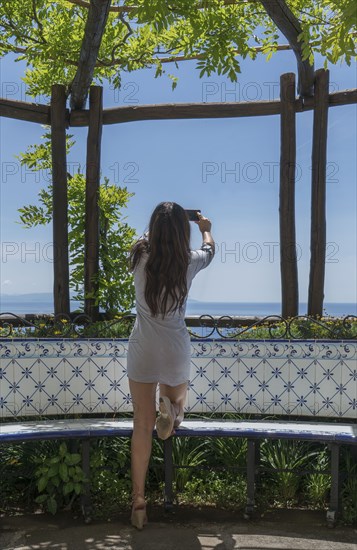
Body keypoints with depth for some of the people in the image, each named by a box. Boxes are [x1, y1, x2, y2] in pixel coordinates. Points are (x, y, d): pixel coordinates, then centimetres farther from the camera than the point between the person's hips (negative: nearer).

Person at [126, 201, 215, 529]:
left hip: (142, 350, 1)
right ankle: (171, 407, -5)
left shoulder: (139, 257, -6)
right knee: (177, 392, 31)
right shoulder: (189, 262, -7)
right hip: (175, 351, -1)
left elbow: (147, 238, 20)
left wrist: (162, 223, 39)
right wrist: (206, 227, 39)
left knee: (143, 425, 8)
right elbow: (210, 248, 18)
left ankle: (139, 501, 8)